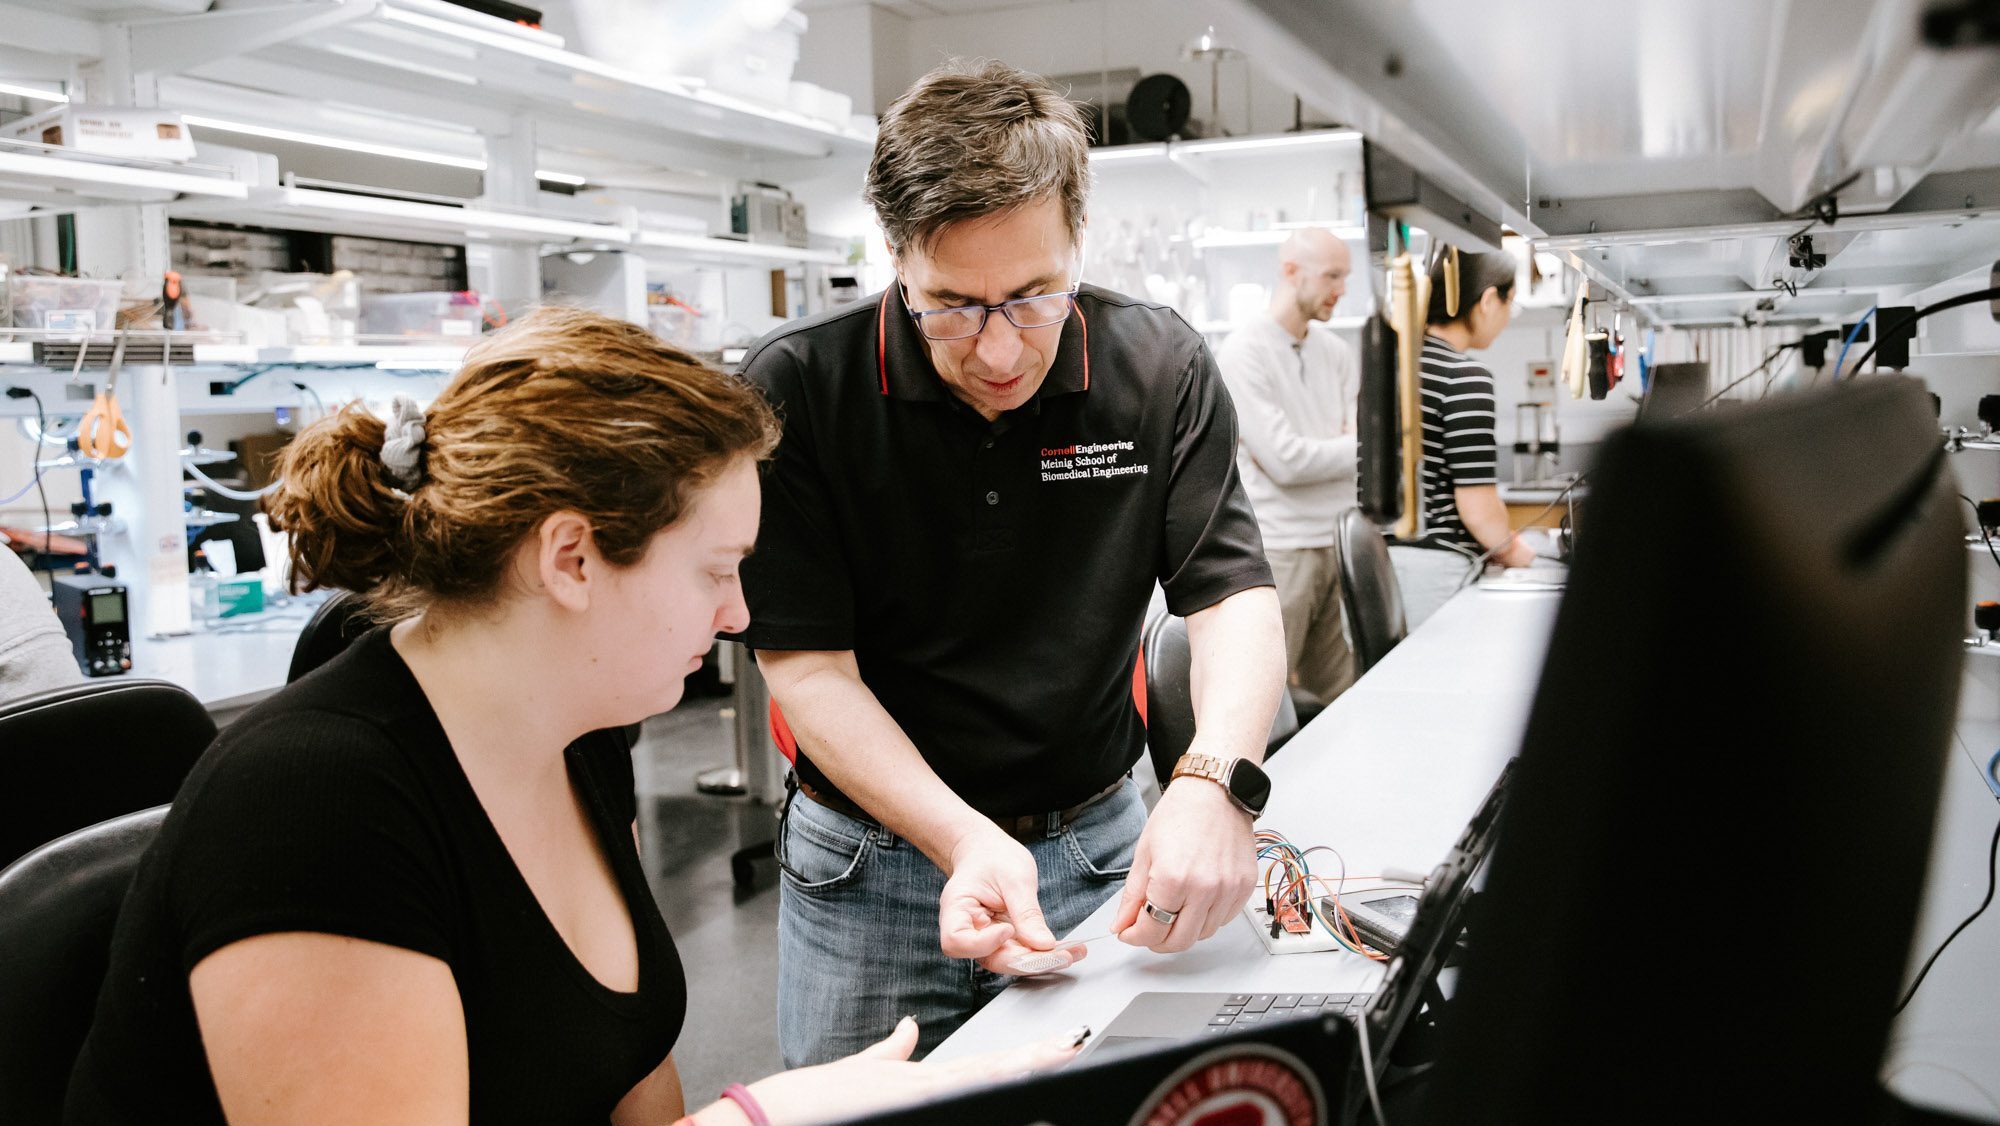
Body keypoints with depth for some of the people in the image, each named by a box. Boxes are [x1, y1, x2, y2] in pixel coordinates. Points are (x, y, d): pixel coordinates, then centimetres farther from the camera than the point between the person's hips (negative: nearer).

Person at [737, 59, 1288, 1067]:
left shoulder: (1160, 367, -9)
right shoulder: (795, 389, -16)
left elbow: (1234, 595, -10)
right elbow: (807, 667, -15)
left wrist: (1214, 779, -31)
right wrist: (964, 840, -29)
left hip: (1099, 850, 2)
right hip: (870, 861, -1)